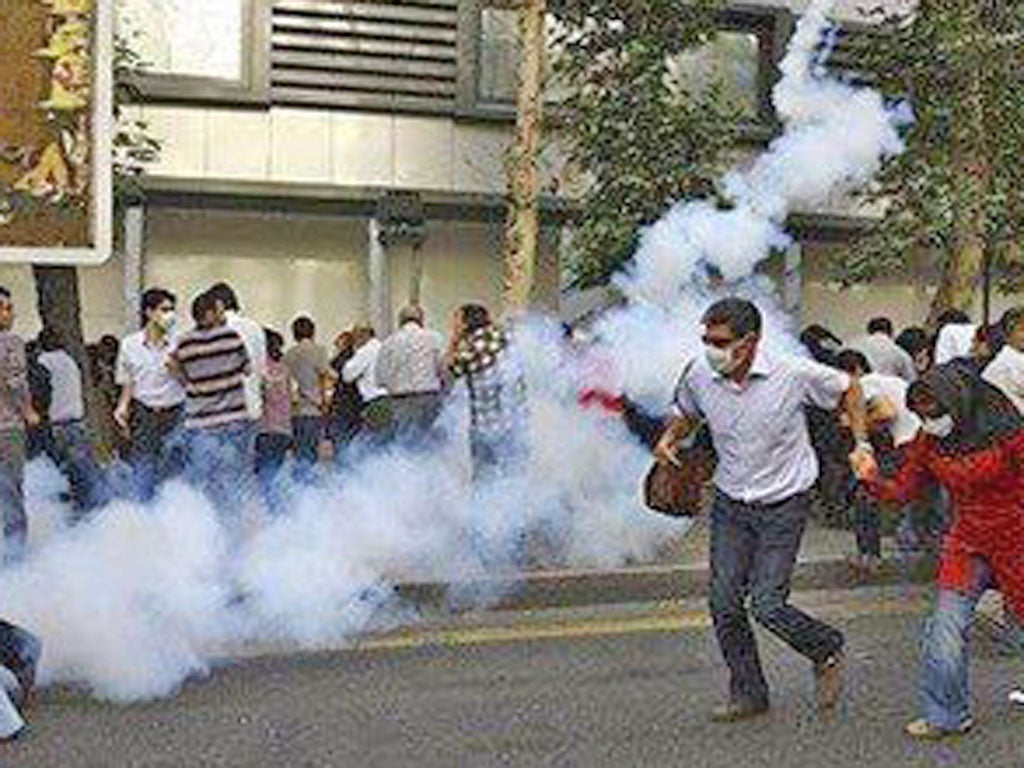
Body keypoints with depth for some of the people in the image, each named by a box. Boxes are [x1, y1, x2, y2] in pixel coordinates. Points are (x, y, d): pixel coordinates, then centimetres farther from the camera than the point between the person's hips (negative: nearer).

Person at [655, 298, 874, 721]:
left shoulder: (793, 373, -19)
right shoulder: (699, 375, -9)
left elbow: (848, 388, 0)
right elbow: (687, 413, 14)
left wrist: (861, 443, -8)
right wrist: (669, 438, -7)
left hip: (784, 505, -4)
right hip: (730, 504, 4)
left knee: (767, 605, -11)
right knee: (724, 604, 0)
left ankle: (827, 650, 19)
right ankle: (748, 694, 19)